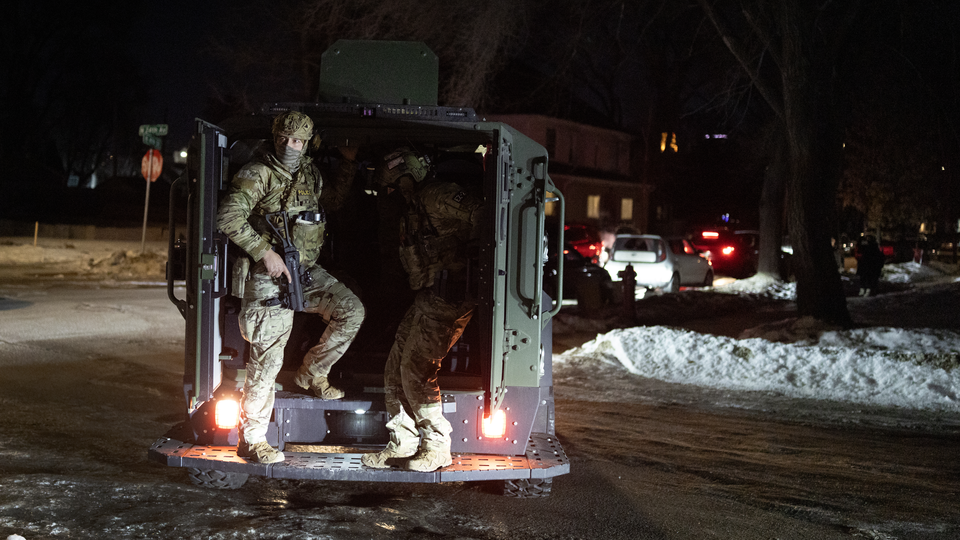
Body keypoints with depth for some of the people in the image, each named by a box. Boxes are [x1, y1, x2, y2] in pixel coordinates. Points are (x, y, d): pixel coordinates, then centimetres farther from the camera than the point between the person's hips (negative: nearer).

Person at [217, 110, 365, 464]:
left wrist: (348, 163, 19)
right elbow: (229, 218, -20)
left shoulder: (310, 172, 11)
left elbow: (335, 196, 32)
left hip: (308, 272, 7)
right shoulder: (257, 174, -11)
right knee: (267, 357, -9)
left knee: (351, 311, -5)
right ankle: (251, 440, -1)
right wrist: (265, 252, -23)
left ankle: (312, 373, 14)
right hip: (269, 277, -7)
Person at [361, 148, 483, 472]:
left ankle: (437, 448, 1)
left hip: (448, 299, -10)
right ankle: (403, 443, 20)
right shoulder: (413, 209, 22)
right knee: (395, 370, 10)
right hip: (426, 299, 10)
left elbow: (481, 220, -18)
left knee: (416, 371, -10)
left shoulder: (439, 197, -10)